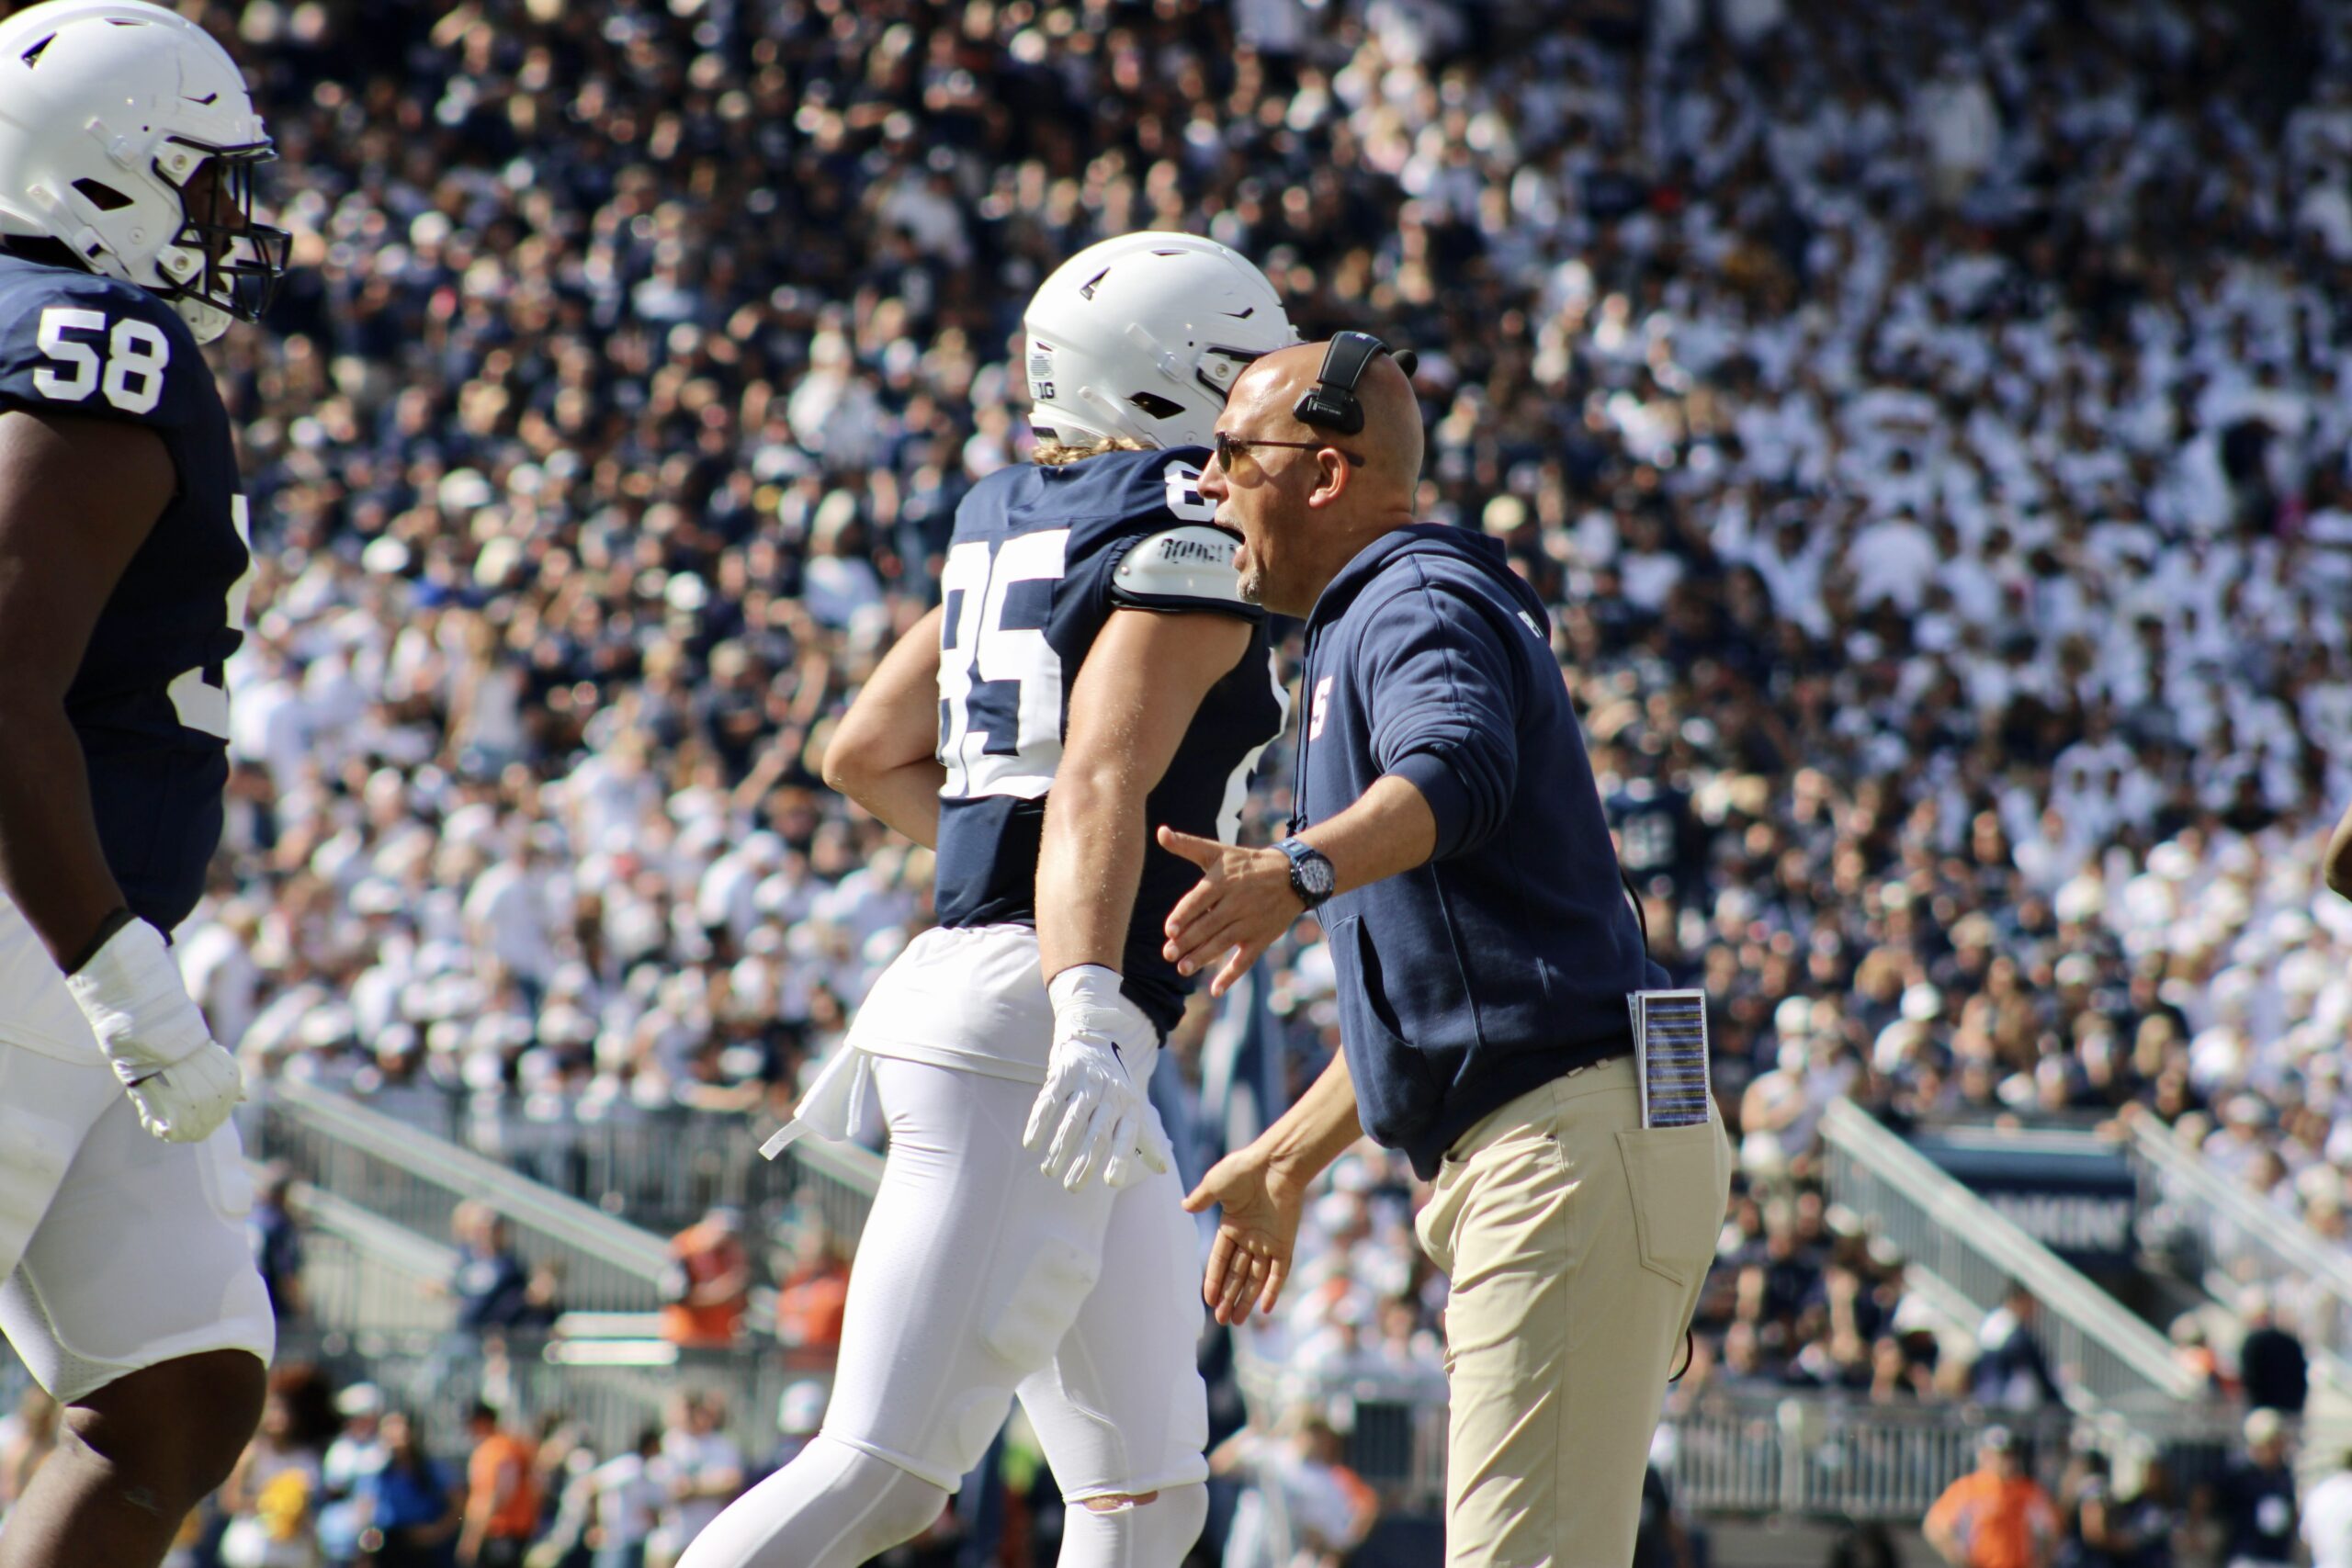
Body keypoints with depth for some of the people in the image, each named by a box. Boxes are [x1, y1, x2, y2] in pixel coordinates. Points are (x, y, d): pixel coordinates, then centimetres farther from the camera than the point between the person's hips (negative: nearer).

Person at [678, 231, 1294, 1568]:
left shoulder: (1023, 526, 18)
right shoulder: (1187, 546, -8)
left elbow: (865, 755, 24)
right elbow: (1098, 789, -22)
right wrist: (1090, 1017, -33)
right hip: (1025, 1020, -10)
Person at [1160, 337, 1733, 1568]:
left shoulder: (1420, 601, -6)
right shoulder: (1364, 628, 27)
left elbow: (1456, 774, -31)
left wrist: (1295, 875, -49)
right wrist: (1290, 1159, 36)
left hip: (1576, 1137, -11)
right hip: (1517, 1161, 11)